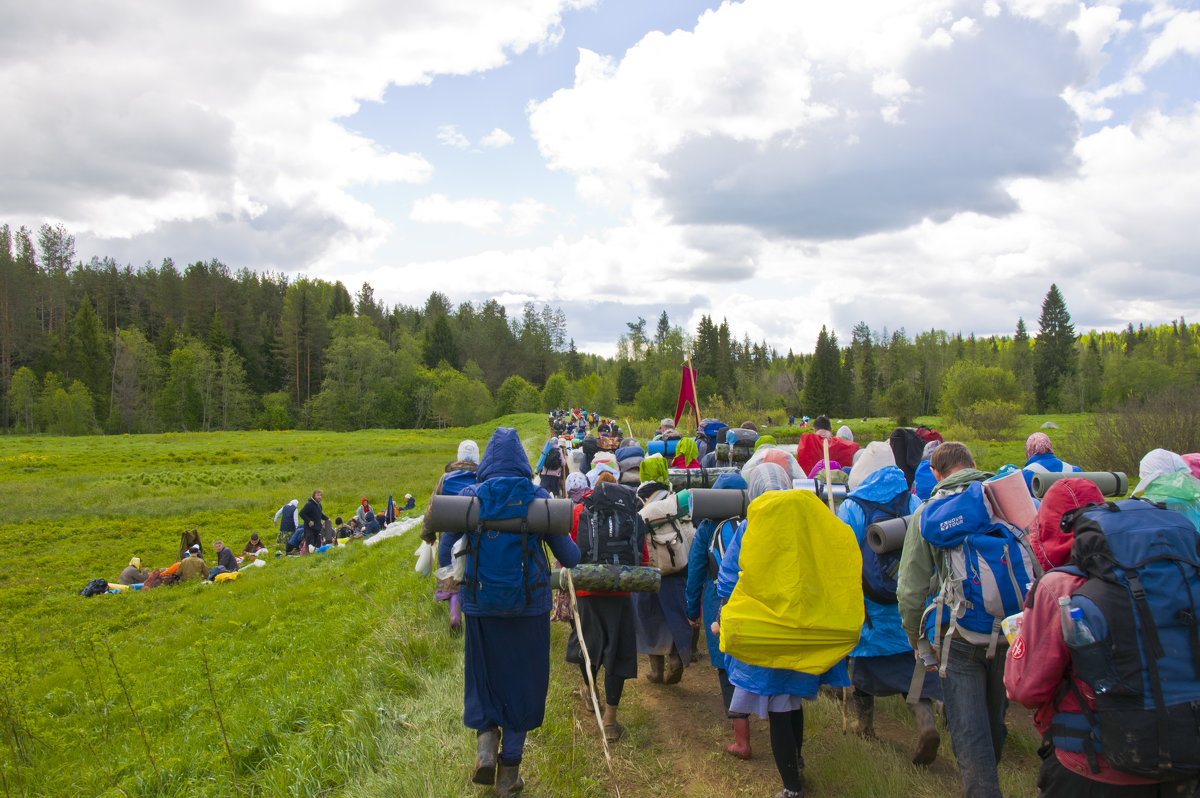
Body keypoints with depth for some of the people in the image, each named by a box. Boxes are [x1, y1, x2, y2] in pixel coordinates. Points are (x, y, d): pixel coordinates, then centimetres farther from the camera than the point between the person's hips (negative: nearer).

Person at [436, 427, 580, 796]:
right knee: (523, 682, 13)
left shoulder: (469, 496, -4)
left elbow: (445, 552, -2)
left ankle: (486, 737, -1)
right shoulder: (537, 498, -5)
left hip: (480, 604, 0)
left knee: (483, 675, 21)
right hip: (529, 605, 0)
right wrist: (575, 559, 22)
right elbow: (568, 554, 0)